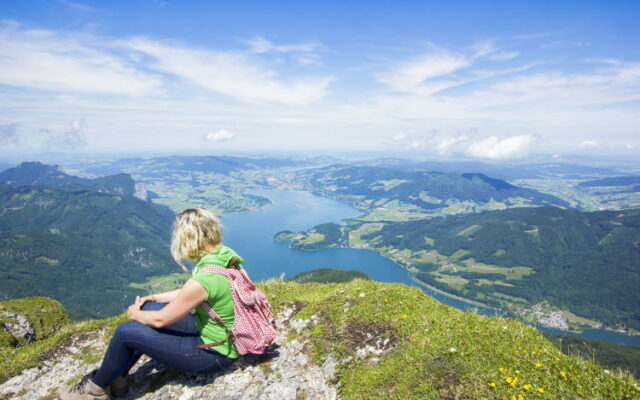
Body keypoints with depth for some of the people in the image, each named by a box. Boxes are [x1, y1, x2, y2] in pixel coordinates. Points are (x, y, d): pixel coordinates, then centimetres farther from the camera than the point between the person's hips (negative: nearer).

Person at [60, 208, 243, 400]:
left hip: (214, 353, -8)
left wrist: (134, 314, 4)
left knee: (125, 332, -5)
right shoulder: (225, 254, -7)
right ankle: (116, 376, 28)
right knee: (148, 308, 14)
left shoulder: (203, 279, -33)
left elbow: (160, 320, -16)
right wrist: (154, 297, 13)